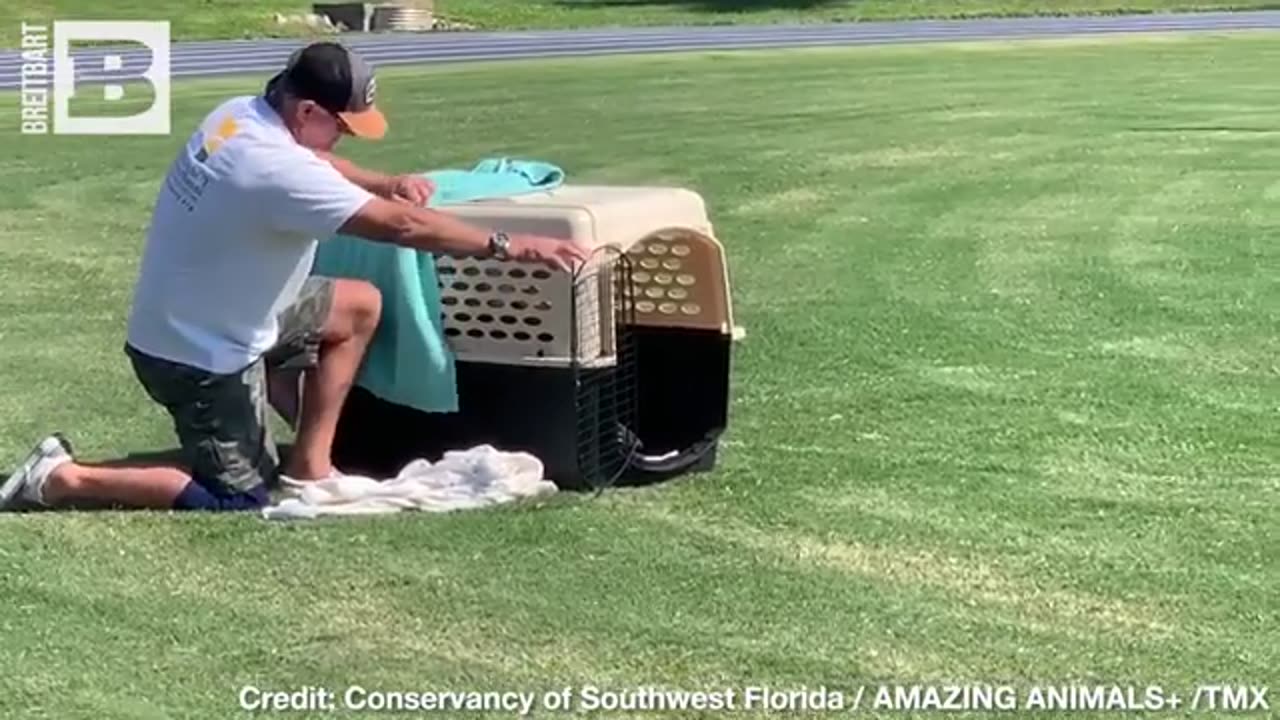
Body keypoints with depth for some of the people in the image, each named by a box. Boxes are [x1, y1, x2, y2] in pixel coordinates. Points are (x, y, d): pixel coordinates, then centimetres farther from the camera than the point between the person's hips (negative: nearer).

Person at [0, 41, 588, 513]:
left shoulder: (239, 114, -4)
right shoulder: (277, 168, -32)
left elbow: (318, 164, 18)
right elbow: (402, 226, -30)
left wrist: (387, 183, 2)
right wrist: (509, 246, -24)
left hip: (211, 324, 10)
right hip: (200, 356, -10)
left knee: (361, 306, 14)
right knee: (240, 500, 3)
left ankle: (308, 463, 19)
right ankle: (63, 480, 2)